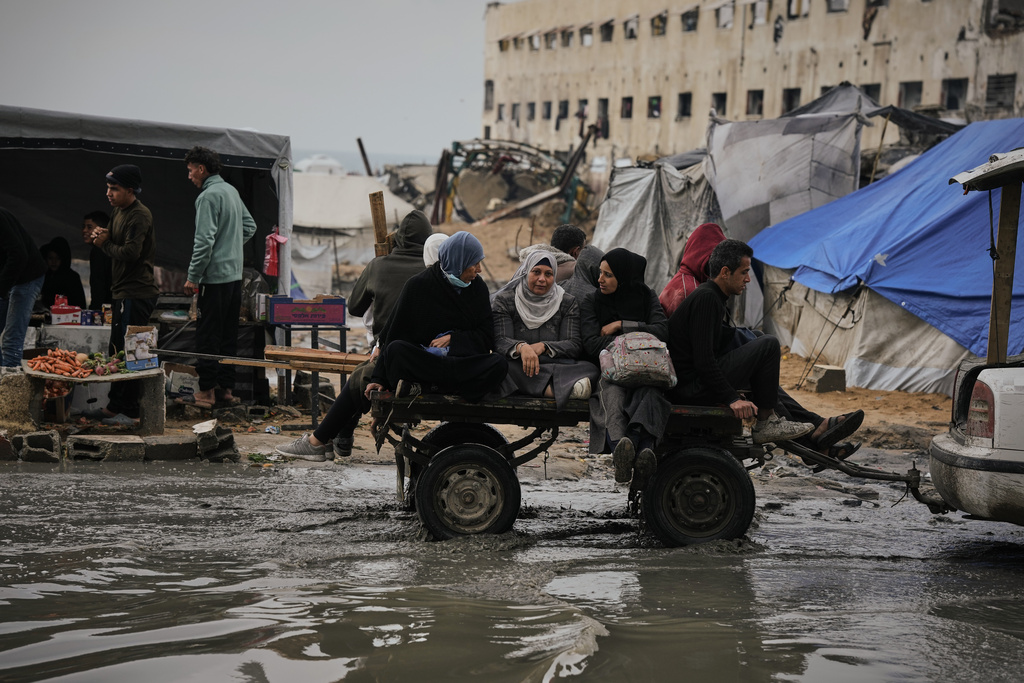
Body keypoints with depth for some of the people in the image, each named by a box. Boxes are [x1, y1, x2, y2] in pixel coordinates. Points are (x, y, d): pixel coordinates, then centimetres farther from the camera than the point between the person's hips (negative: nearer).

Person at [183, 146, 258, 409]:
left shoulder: (208, 196, -15)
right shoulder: (231, 190, 13)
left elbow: (204, 241, -20)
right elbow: (250, 226, 23)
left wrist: (192, 276, -15)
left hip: (214, 277, -9)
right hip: (235, 275, 9)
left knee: (207, 337, -3)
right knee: (229, 336, 12)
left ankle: (206, 391, -1)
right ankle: (226, 389, 16)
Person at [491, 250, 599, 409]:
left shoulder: (568, 303, 13)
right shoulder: (503, 301, 10)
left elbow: (576, 345, 2)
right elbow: (500, 341, -5)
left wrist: (544, 346, -16)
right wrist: (521, 347, -28)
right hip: (518, 369, -1)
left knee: (591, 370, -27)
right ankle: (562, 388, -46)